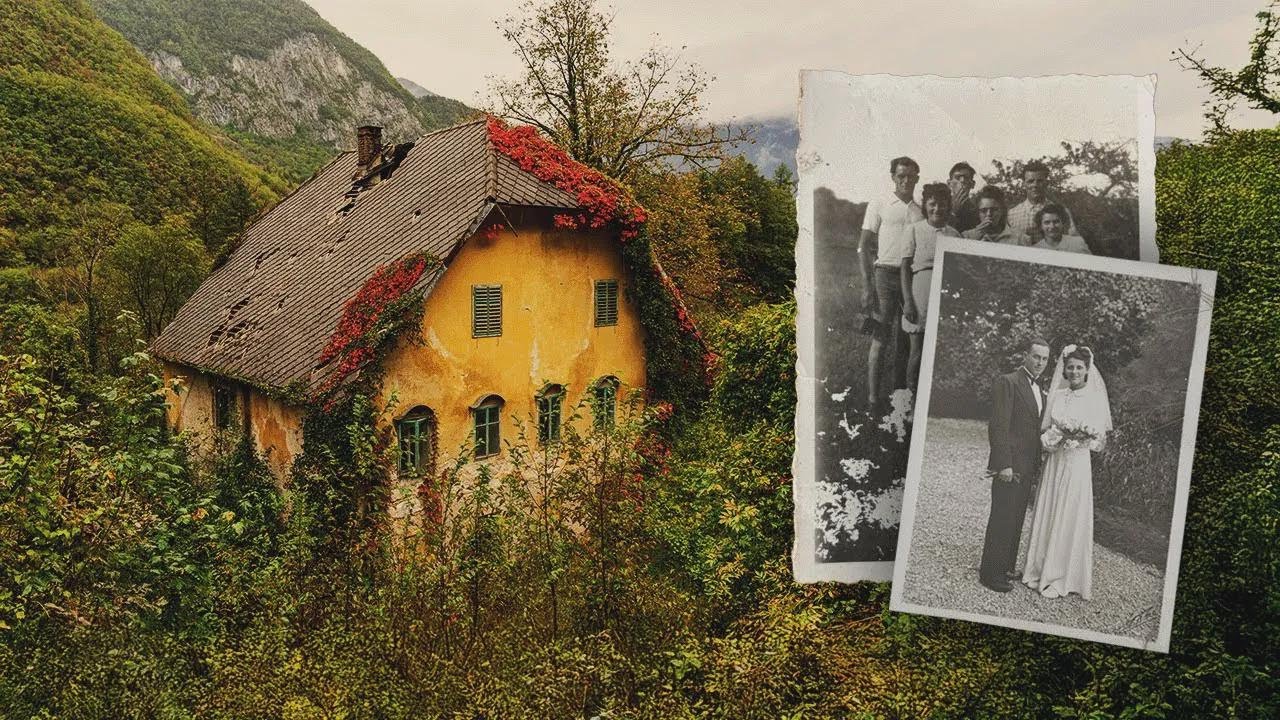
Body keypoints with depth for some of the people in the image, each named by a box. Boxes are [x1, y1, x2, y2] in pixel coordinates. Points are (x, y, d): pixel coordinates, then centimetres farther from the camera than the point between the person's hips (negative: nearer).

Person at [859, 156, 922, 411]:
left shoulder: (922, 211, 14)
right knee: (880, 337, -7)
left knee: (906, 339, 7)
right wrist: (867, 285, -8)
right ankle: (873, 397, -5)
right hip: (885, 274, -3)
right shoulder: (879, 206, 5)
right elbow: (863, 247, 1)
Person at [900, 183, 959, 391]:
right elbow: (905, 267, -1)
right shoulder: (916, 230, 2)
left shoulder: (953, 234, 10)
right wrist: (907, 301, -9)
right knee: (917, 352, -1)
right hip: (920, 294, -3)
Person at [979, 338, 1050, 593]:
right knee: (1002, 519, -4)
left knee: (1015, 520, 13)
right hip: (1010, 465, -8)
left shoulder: (1039, 390, 17)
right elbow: (998, 426, -16)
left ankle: (1005, 568, 23)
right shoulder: (1007, 382, -10)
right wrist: (1004, 464, -20)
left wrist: (1037, 463, 11)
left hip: (1027, 467, 8)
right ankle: (990, 572, 4)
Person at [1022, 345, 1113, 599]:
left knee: (1069, 519, 1)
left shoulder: (1095, 398, -3)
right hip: (1054, 462, 4)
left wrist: (1083, 438, -20)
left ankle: (1061, 578, 11)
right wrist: (1053, 437, -8)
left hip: (1078, 464, -4)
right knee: (1046, 515, 7)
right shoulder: (1057, 395, 8)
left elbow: (1101, 438, -1)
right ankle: (1040, 571, 19)